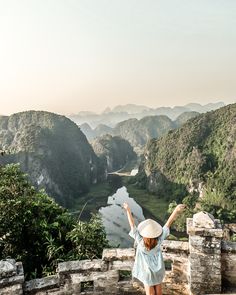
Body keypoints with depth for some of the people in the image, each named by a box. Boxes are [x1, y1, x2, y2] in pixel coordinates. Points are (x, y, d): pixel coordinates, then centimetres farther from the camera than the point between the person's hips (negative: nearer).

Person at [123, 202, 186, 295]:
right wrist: (176, 210, -34)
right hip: (158, 270, 2)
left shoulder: (141, 242, -35)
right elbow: (168, 224, -32)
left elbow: (132, 225, -30)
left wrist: (128, 210, -24)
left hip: (147, 271, -2)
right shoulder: (159, 241, -31)